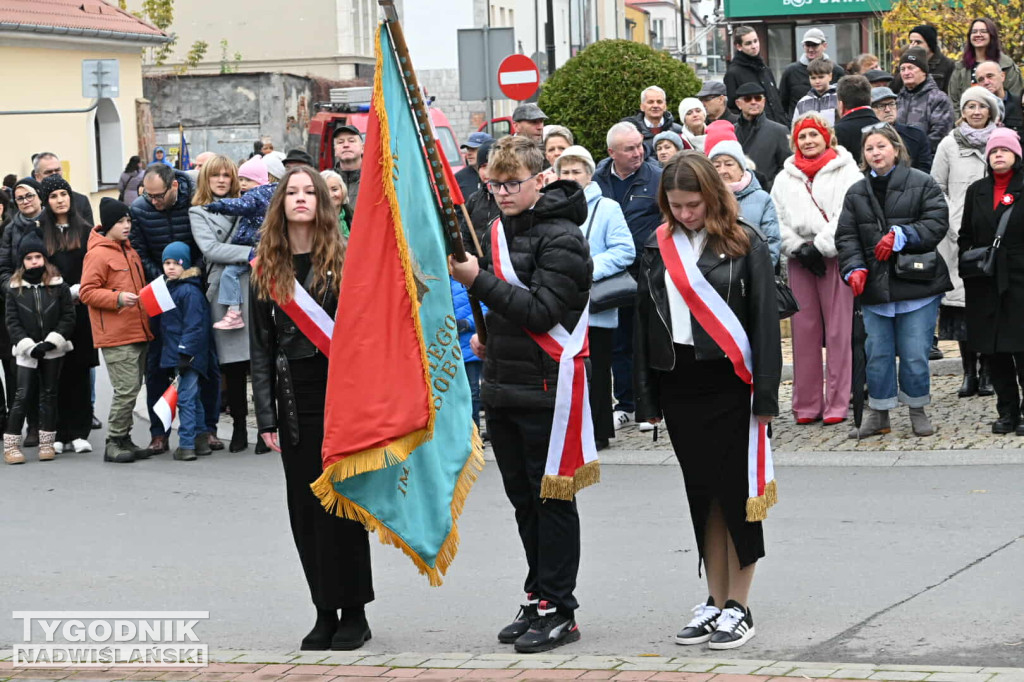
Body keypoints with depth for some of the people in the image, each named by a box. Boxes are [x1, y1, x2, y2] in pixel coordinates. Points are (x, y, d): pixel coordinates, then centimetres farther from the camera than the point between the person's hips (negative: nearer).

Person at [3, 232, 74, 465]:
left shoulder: (58, 286, -2)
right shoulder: (15, 288, -1)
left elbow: (68, 317, -2)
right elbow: (12, 321, -2)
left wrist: (52, 341, -13)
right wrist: (29, 346, -12)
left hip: (52, 351, 1)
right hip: (26, 352, -1)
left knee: (49, 395, 8)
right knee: (22, 396, -6)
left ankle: (47, 443, 15)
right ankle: (11, 444, -3)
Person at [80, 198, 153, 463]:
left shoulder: (129, 250, 17)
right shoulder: (98, 254, -10)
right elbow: (86, 292, -14)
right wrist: (117, 298, -24)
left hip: (138, 331, 9)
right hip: (116, 337, -9)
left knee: (133, 388, 11)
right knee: (126, 390, -11)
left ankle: (124, 439, 19)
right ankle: (113, 444, -2)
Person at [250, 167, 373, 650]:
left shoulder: (345, 260, -1)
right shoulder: (266, 270, 8)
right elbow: (261, 347, 8)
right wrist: (266, 415, 2)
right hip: (294, 400, 4)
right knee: (305, 510, 5)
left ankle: (354, 612, 7)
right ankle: (325, 612, 13)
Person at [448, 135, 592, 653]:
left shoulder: (561, 237, -12)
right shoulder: (498, 231, 13)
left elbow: (542, 310, -21)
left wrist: (478, 281, -23)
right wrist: (484, 333, 11)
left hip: (544, 388, -8)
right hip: (502, 385, 8)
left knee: (551, 499, -2)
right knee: (523, 498, 13)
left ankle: (559, 610, 3)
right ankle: (538, 600, 22)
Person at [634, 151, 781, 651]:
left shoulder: (744, 244, -3)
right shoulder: (658, 247, 9)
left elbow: (765, 322, -5)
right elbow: (644, 321, 13)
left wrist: (766, 394, -11)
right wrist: (647, 398, 9)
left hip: (729, 384, -4)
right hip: (678, 383, 4)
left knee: (735, 493, 0)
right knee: (702, 495, 9)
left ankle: (739, 606, 8)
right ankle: (715, 603, 17)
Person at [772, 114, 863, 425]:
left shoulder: (845, 172, 2)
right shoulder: (785, 179, 16)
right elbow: (777, 221, 10)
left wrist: (819, 247, -12)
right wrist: (798, 248, -4)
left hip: (835, 256, -4)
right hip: (799, 260, 4)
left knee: (838, 330, -5)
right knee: (803, 329, 3)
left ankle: (836, 403, -2)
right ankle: (806, 403, 7)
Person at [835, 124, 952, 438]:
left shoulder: (922, 184, 1)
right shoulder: (857, 193, 11)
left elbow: (936, 223, -7)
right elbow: (847, 236, 6)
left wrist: (902, 235, -19)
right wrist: (854, 268, -10)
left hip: (916, 283, -3)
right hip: (874, 287, 3)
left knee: (915, 353, -1)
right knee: (877, 353, 5)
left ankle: (918, 410, 17)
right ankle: (878, 414, 16)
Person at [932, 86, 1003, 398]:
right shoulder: (949, 145, 7)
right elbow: (936, 188, 8)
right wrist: (953, 223, -3)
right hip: (959, 234, 0)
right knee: (963, 299, -1)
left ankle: (988, 372, 6)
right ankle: (969, 373, 5)